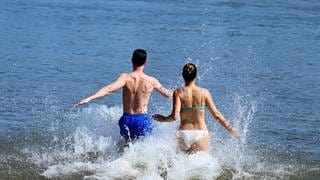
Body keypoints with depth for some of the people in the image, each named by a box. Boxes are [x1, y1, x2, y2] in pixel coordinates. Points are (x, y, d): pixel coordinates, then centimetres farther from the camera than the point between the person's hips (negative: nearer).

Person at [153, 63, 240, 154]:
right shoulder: (204, 92, 0)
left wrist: (163, 119, 10)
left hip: (184, 134, 1)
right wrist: (230, 129, 14)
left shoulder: (178, 93, -2)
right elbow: (216, 115, 3)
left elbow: (175, 116, -10)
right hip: (201, 134, -1)